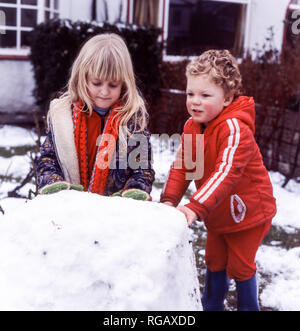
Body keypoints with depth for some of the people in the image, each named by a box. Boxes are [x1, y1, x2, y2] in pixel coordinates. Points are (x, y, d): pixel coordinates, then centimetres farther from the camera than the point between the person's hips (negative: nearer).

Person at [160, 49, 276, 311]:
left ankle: (248, 306, 33)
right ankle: (211, 305, 41)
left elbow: (226, 172, -41)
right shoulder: (192, 127, -4)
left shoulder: (235, 128, -30)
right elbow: (181, 165, -7)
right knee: (214, 261, 21)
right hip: (217, 215, 7)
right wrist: (169, 199, -21)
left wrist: (196, 207, -49)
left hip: (248, 212, -7)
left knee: (240, 266, 8)